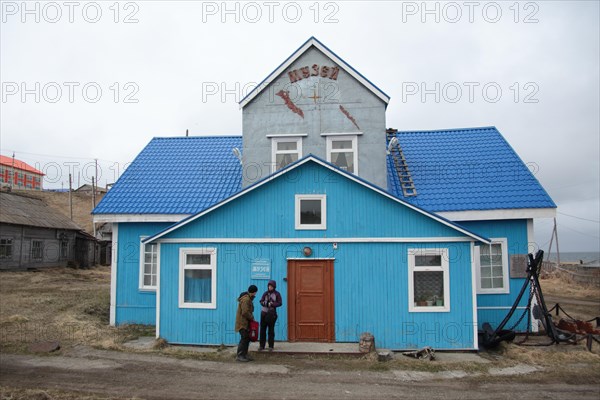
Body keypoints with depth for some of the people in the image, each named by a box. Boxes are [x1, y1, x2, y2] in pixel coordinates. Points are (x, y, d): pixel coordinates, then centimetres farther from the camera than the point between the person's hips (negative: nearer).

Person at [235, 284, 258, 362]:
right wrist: (252, 318, -13)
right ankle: (239, 356, -5)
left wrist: (251, 317, 10)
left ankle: (244, 355, 18)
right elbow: (245, 312, -25)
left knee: (247, 339, 12)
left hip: (246, 323, 10)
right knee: (244, 339, -9)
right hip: (243, 323, -10)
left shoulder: (248, 298, 15)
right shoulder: (245, 299, -20)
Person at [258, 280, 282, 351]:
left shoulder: (277, 294, -1)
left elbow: (279, 303, -6)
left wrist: (271, 304, -19)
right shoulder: (265, 293, 6)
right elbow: (261, 301, 3)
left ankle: (271, 346, 11)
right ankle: (261, 346, 11)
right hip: (264, 313, 2)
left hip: (272, 313, -2)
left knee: (271, 330, 3)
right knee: (262, 330, 3)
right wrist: (264, 303, -19)